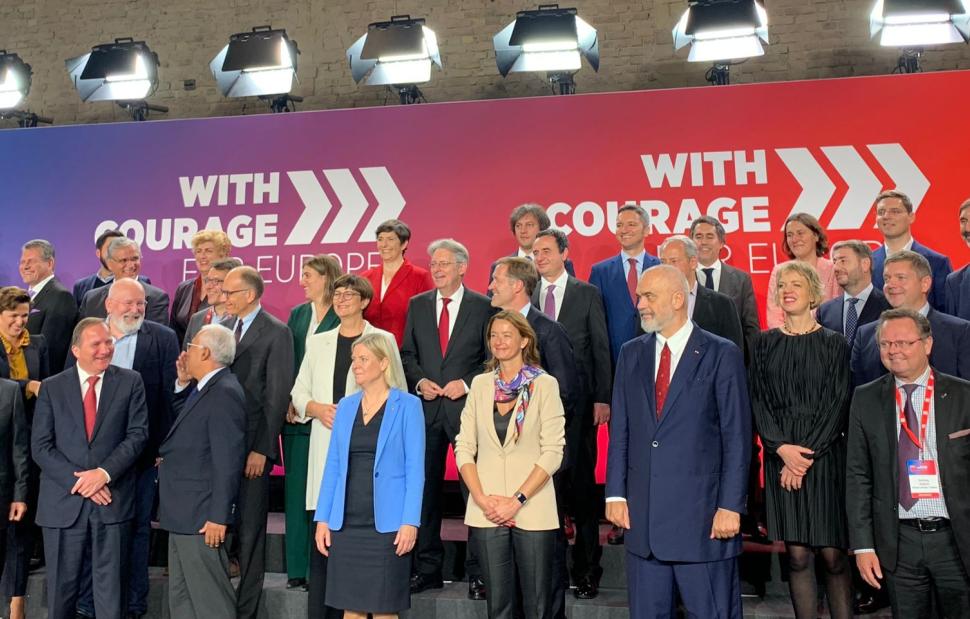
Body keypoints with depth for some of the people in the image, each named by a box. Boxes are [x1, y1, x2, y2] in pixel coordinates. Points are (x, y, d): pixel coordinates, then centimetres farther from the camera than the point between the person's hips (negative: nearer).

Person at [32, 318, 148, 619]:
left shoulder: (130, 382, 2)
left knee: (111, 586, 6)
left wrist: (104, 473, -16)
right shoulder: (52, 387, 4)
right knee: (61, 586, 12)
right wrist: (79, 481, -12)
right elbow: (40, 446, -1)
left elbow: (138, 434, -3)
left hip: (112, 498, -1)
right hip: (64, 501, 1)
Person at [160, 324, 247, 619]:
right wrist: (182, 384, 10)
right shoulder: (201, 388, 11)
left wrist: (219, 517, -22)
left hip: (202, 517, -10)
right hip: (183, 516, 10)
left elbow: (228, 461, -23)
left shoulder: (224, 393, -20)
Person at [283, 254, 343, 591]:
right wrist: (289, 400, -1)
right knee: (296, 488, 6)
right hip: (296, 414, 5)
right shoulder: (297, 314, 15)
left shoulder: (342, 317, -3)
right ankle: (298, 567, 15)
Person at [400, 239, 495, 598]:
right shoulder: (418, 305, 11)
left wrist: (467, 383, -12)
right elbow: (407, 354, 12)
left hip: (467, 406, -3)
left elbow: (493, 357, 0)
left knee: (474, 487, 0)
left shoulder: (483, 306, 1)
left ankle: (477, 571, 11)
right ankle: (427, 568, 21)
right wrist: (419, 381, -4)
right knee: (425, 488, 9)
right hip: (426, 407, 4)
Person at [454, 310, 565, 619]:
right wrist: (482, 498, -6)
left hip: (532, 511, -3)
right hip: (487, 512, 3)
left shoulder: (544, 385, -2)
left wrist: (518, 500, -13)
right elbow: (464, 447, 6)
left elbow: (553, 452, -7)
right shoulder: (480, 384, 8)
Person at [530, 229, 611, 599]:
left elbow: (601, 348, 1)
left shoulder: (587, 294, 4)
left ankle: (586, 571, 15)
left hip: (577, 402, -2)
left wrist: (602, 398, -5)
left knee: (581, 485, 4)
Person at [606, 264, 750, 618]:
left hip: (701, 513, -4)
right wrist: (615, 494, 3)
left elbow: (737, 438, -6)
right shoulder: (631, 354, 9)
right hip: (642, 512, 4)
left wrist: (731, 506, -10)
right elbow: (619, 431, 9)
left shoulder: (722, 354, -4)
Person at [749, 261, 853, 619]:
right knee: (797, 555, 1)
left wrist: (807, 454, -10)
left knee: (832, 555, -2)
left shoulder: (834, 343, 4)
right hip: (780, 455, 1)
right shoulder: (764, 344, 9)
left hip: (825, 455, -1)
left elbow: (837, 403, -3)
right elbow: (758, 401, 3)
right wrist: (783, 447, -10)